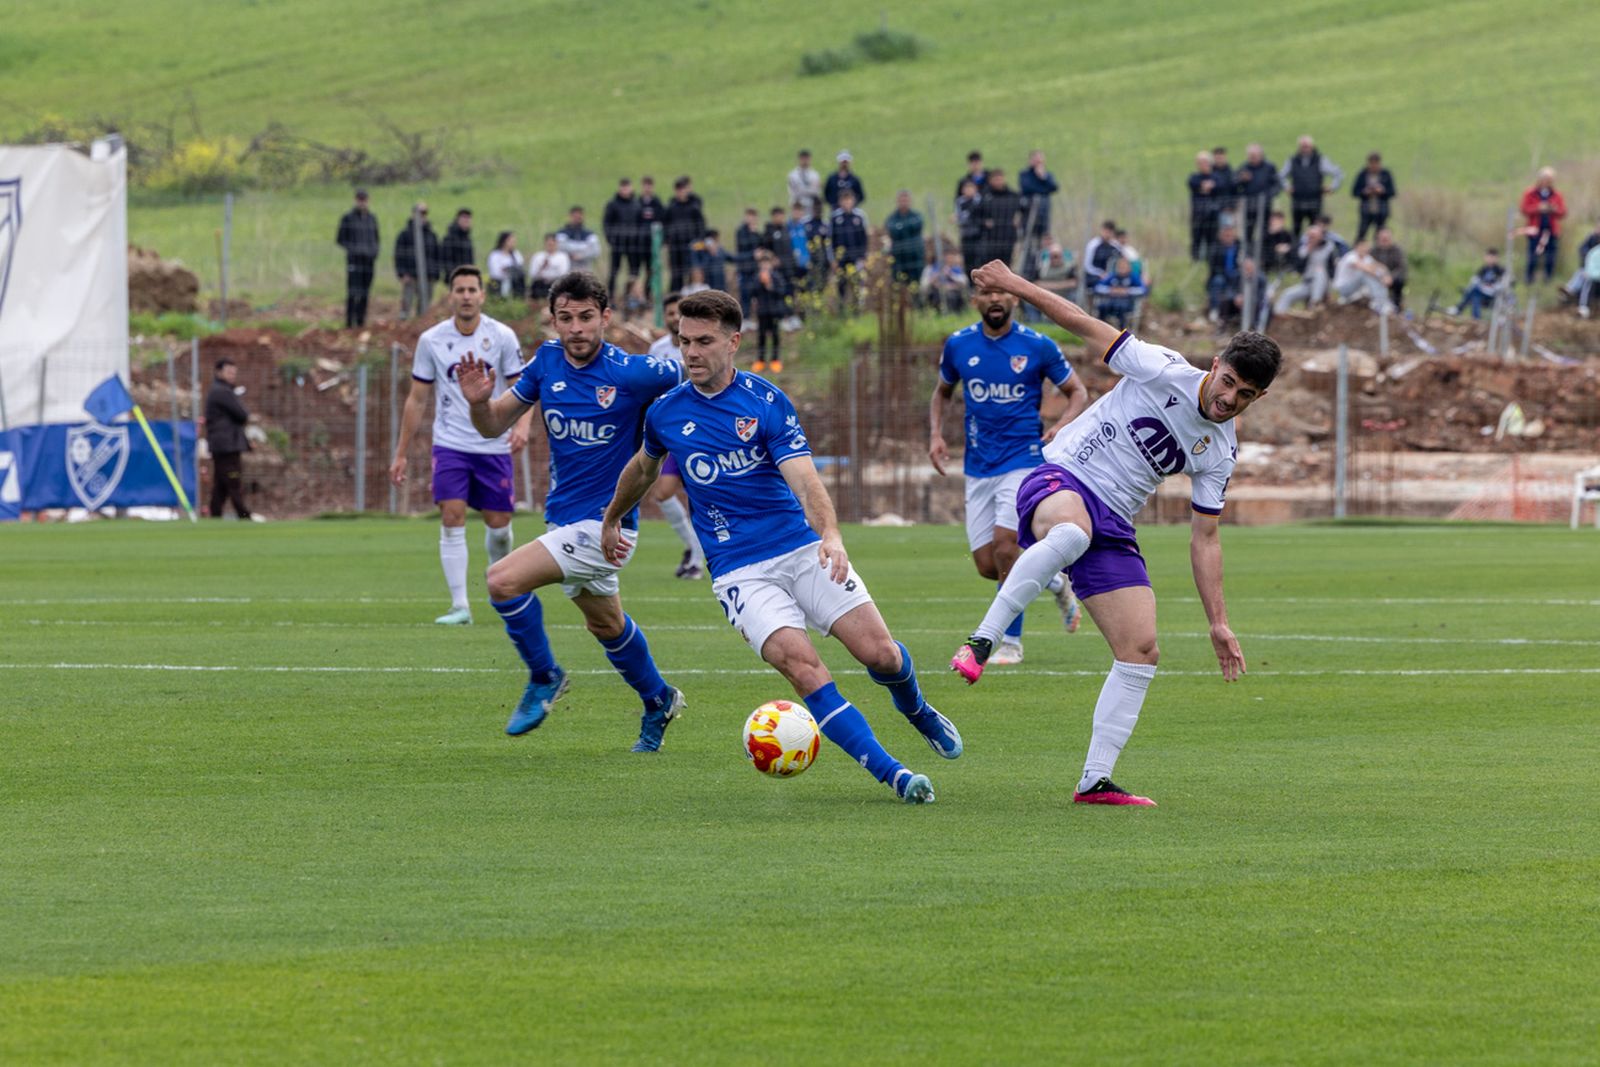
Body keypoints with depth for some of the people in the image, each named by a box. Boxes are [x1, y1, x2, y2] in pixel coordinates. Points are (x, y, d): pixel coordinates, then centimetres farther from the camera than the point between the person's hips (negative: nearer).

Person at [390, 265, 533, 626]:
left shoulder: (502, 337, -4)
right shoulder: (432, 340, -1)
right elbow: (417, 399, 7)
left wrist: (522, 424, -21)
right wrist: (402, 453, 5)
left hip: (493, 445, 0)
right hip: (450, 444, 0)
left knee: (498, 524, 5)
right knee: (452, 519, -13)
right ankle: (459, 606, -14)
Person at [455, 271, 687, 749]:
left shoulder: (634, 373, -21)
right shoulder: (547, 360, -3)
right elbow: (495, 424, 4)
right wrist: (479, 402, -18)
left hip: (605, 524, -7)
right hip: (565, 517, 7)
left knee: (504, 580, -22)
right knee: (605, 624, 26)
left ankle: (544, 678, 0)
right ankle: (658, 701, 49)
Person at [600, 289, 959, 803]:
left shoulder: (766, 401, -6)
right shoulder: (666, 413, 3)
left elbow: (804, 479, -16)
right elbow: (643, 468, 25)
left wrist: (830, 535, -35)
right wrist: (611, 520, 39)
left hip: (803, 549, 0)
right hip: (739, 572, 0)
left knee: (880, 653, -10)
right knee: (802, 664, -24)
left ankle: (917, 712, 28)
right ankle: (889, 772, -23)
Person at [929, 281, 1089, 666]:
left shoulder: (1037, 346, -5)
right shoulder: (958, 345, 4)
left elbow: (1078, 392, 5)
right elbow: (942, 391, 21)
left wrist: (1061, 426, -15)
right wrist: (936, 434, 4)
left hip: (1024, 459, -4)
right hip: (978, 467, 4)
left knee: (1005, 549, -19)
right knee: (987, 565, 1)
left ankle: (1011, 641, -3)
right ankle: (1055, 581, 30)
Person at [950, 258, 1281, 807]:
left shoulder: (1220, 453, 10)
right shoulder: (1164, 372, -6)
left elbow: (1204, 540, 15)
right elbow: (1090, 328, -1)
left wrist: (1218, 622, 10)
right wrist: (1016, 285, -3)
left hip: (1113, 528, 6)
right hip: (1057, 482, -6)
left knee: (1141, 650, -5)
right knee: (1072, 530, -44)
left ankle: (1095, 780, 1)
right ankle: (979, 643, -42)